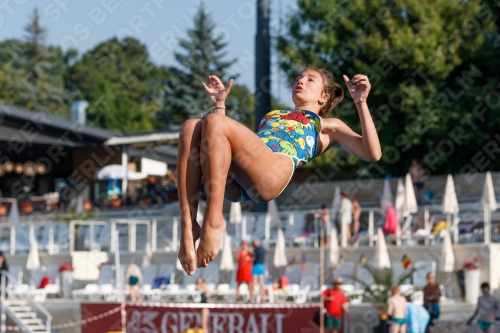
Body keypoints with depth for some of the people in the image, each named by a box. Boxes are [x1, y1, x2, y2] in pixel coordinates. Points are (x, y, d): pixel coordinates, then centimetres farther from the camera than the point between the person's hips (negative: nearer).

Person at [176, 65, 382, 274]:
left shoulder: (327, 125, 32)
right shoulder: (272, 116, 46)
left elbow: (372, 154, 15)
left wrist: (360, 102, 9)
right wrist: (220, 103, 41)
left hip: (275, 170, -5)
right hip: (233, 181, 5)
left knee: (213, 122, -26)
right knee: (191, 127, -22)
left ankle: (213, 221, -29)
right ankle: (187, 225, -33)